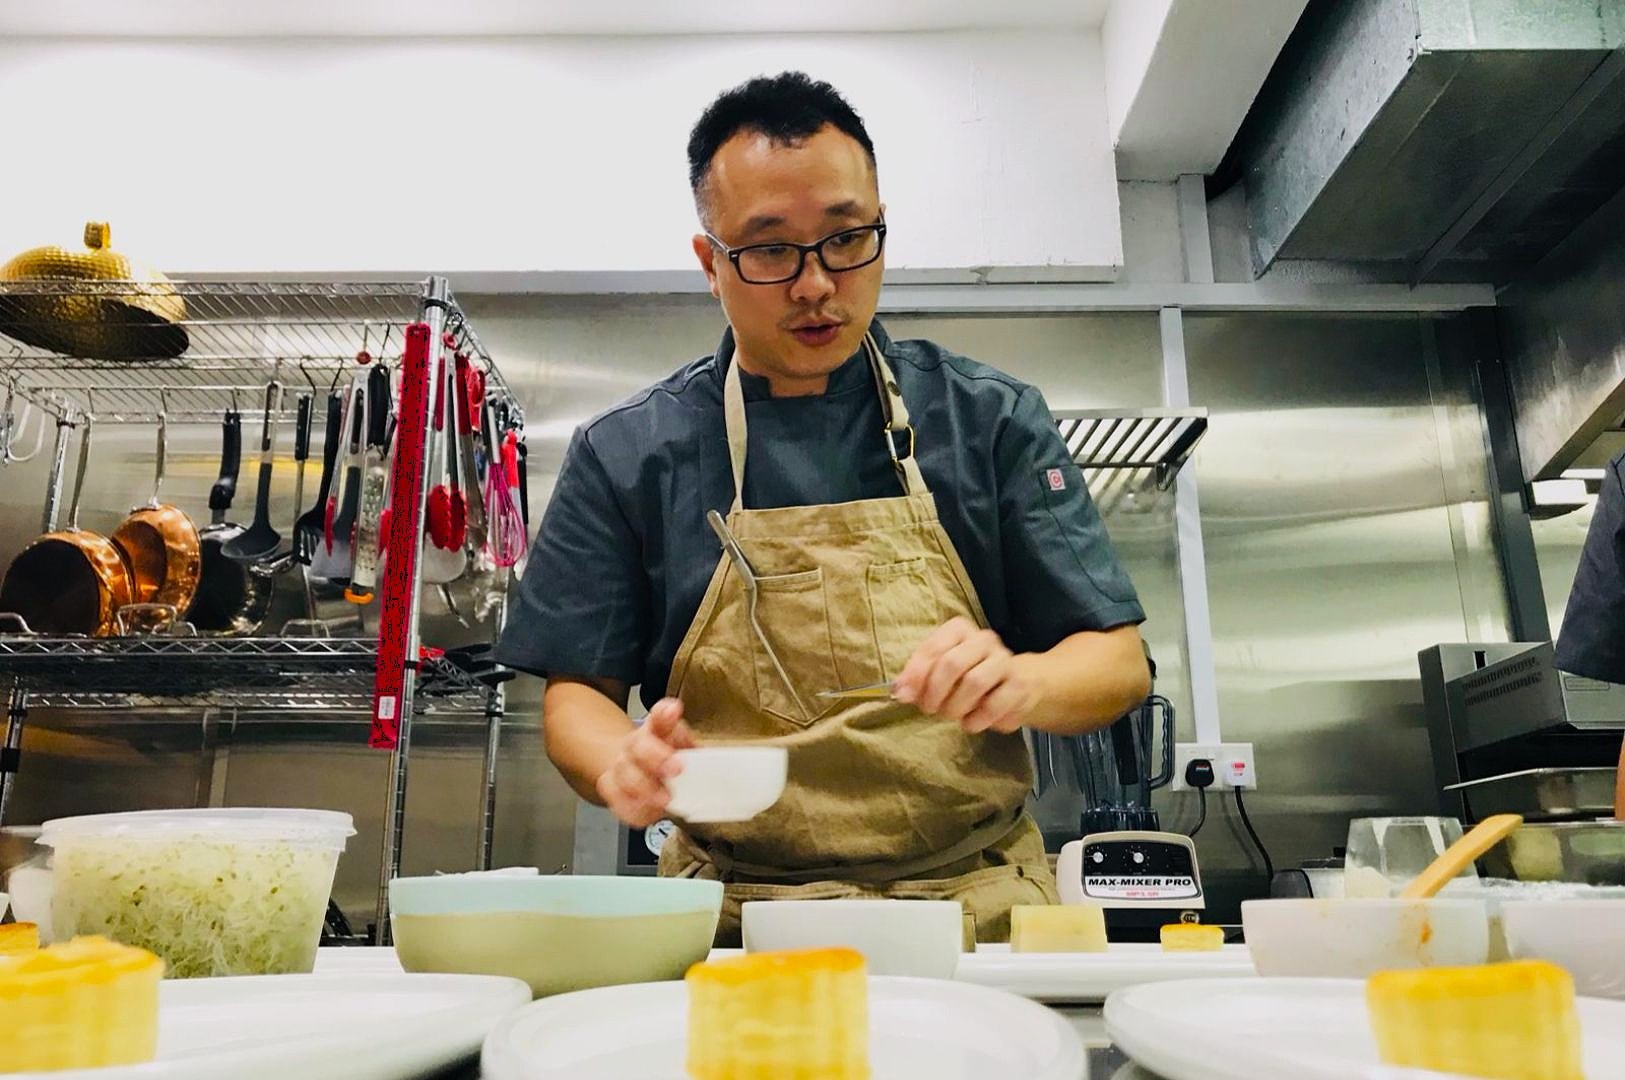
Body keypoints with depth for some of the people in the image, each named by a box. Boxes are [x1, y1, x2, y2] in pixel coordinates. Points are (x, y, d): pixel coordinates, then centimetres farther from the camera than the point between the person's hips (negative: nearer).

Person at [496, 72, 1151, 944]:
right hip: (731, 925, 0)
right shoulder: (625, 455, 4)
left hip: (977, 909, 1)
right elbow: (576, 693, 7)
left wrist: (1020, 682, -18)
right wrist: (619, 761, -16)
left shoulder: (990, 421, 4)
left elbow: (1118, 662, 4)